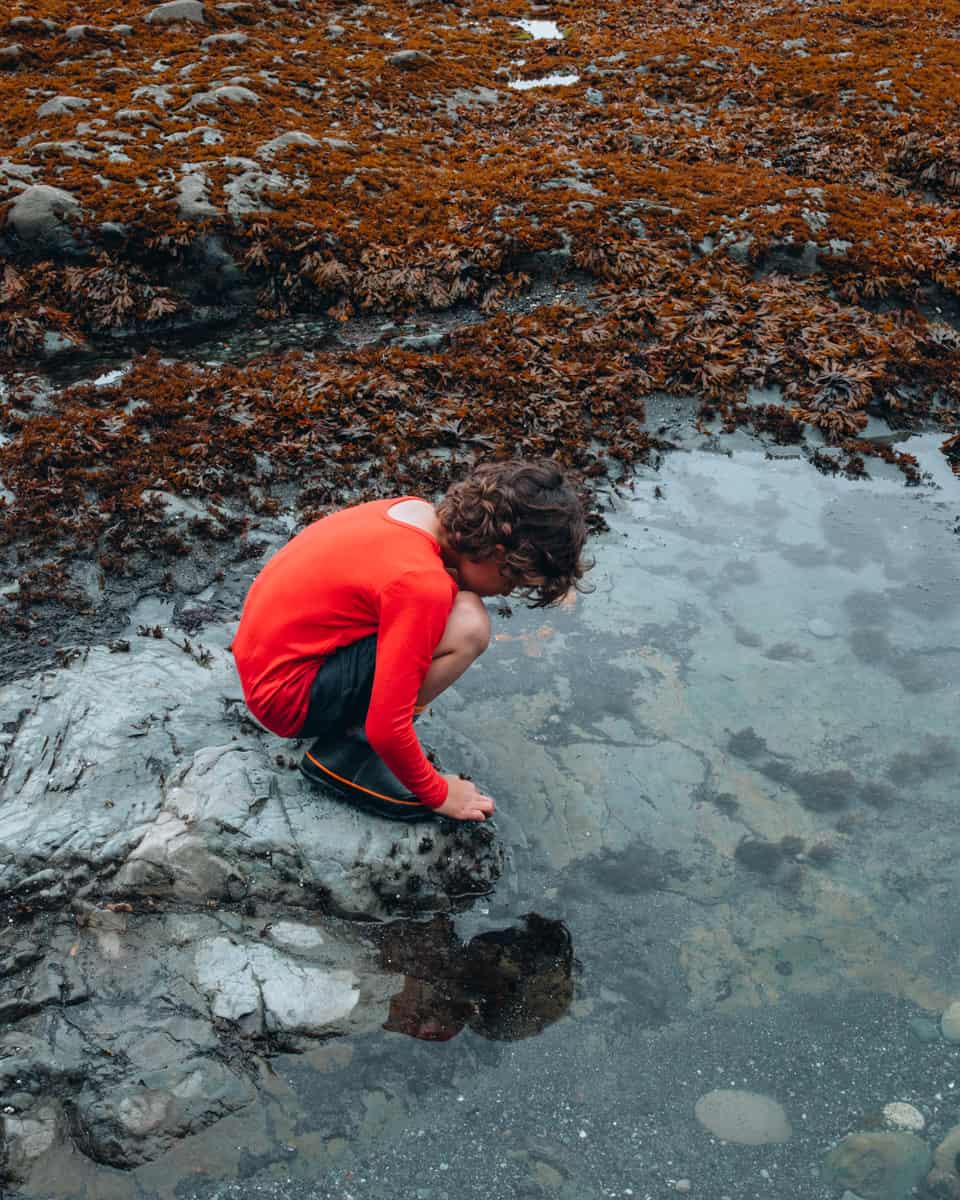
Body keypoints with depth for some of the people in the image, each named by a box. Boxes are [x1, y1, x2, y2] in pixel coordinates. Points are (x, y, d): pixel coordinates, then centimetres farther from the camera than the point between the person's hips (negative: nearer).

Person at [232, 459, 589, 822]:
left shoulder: (417, 512, -2)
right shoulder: (422, 584, -27)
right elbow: (386, 729, -23)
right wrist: (436, 792, -7)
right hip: (286, 695, -9)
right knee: (467, 627, -22)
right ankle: (344, 753, -8)